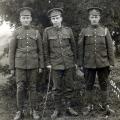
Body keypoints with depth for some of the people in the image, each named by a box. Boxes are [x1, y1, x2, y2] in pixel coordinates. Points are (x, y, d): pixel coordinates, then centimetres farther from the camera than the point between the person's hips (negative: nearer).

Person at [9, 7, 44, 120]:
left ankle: (33, 110, 15)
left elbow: (40, 50, 6)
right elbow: (12, 51, 1)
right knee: (20, 88, 0)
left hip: (33, 64, 1)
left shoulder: (36, 32, 2)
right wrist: (12, 67, -1)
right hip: (20, 64, 0)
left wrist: (41, 66, 2)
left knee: (32, 87, 6)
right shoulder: (16, 32, 0)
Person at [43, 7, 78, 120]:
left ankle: (68, 107, 21)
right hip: (56, 64, -2)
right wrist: (48, 63, -1)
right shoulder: (47, 31, -1)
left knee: (69, 86, 7)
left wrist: (74, 61, 9)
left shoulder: (68, 30, 3)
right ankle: (57, 109, 16)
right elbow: (46, 48, 1)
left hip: (68, 63, 2)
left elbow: (73, 46, 9)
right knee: (57, 88, 4)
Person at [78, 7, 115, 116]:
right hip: (89, 64, 0)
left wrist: (111, 62, 0)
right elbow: (80, 48, 2)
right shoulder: (84, 31, 1)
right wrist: (80, 63, 1)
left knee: (103, 84, 10)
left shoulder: (105, 30, 2)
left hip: (103, 63, 0)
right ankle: (90, 106, 22)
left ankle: (105, 105, 25)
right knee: (89, 85, 8)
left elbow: (110, 47, 3)